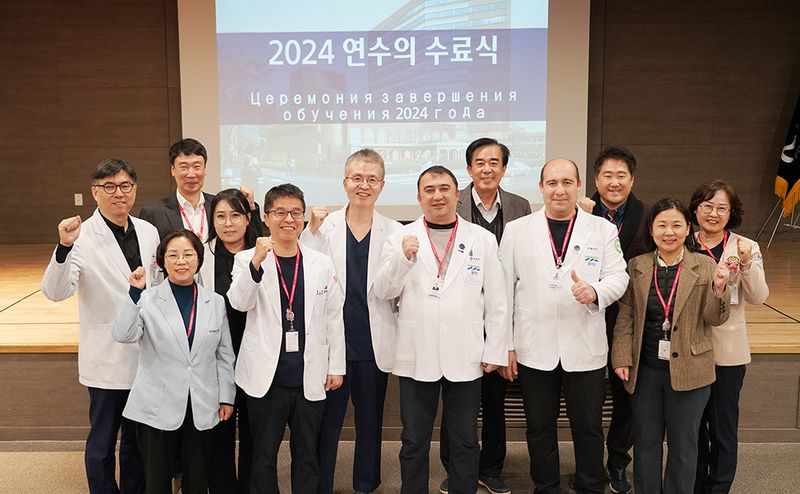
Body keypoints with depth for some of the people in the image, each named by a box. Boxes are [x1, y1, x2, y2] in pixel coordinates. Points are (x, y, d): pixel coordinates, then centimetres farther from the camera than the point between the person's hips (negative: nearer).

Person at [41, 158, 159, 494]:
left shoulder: (148, 231, 2)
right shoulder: (83, 237, -14)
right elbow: (55, 292, -24)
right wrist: (64, 248, -39)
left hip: (146, 355, 5)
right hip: (107, 359, -5)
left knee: (138, 439, 19)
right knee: (102, 441, 11)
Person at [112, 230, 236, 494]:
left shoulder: (215, 302, 3)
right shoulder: (147, 300, -5)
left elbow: (225, 354, 8)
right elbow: (122, 335, -21)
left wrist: (227, 397, 7)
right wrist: (134, 292, -31)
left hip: (202, 409, 2)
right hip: (157, 408, -2)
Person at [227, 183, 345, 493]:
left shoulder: (322, 264, 4)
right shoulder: (247, 259, -1)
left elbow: (334, 318, 7)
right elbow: (239, 303, -17)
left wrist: (336, 366, 6)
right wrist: (256, 263, -31)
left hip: (310, 378, 2)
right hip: (266, 377, -2)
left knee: (307, 456, 13)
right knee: (263, 457, 10)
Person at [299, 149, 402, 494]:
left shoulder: (394, 232, 1)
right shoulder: (324, 226, 0)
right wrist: (312, 230, -13)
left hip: (373, 345, 1)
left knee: (370, 423, 15)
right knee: (326, 422, 8)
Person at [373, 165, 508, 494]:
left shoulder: (482, 239, 4)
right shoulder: (401, 238, 3)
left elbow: (496, 301, 4)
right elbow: (383, 292, -4)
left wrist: (495, 351, 1)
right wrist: (404, 257, -19)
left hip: (465, 358, 0)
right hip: (416, 357, 0)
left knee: (465, 442, 11)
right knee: (414, 442, 11)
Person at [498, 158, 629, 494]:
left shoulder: (603, 230, 4)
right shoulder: (517, 230, 3)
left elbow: (618, 277, 1)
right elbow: (504, 289, 2)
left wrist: (595, 292, -22)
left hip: (585, 349, 0)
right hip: (534, 349, 0)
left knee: (588, 428, 10)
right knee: (539, 428, 13)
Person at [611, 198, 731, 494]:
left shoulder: (705, 267, -3)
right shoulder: (636, 266, 1)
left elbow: (715, 320, -3)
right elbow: (625, 317, 3)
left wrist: (719, 290, -21)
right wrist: (622, 358, -3)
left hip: (688, 370, -1)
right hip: (645, 369, 1)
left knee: (683, 444, 12)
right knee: (646, 441, 14)